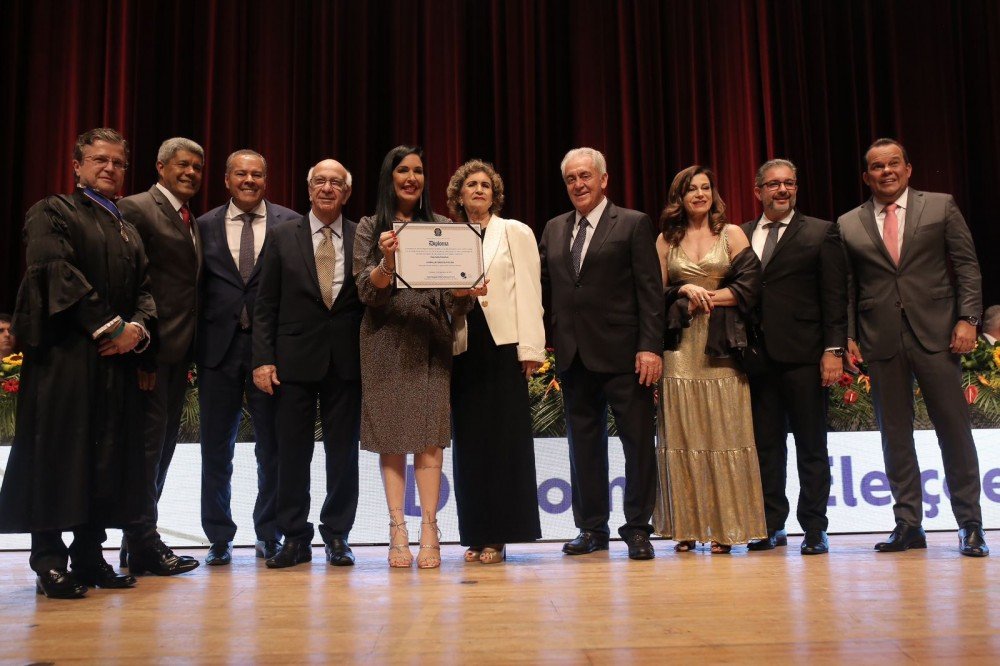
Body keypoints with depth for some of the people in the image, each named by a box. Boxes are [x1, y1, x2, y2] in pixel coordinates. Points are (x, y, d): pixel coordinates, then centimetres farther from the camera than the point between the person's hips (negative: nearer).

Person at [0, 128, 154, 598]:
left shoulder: (128, 231, 23)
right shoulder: (52, 213, 2)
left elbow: (144, 290, 16)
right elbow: (57, 273, -12)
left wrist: (137, 328, -6)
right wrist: (110, 326, -16)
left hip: (116, 360, 6)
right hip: (64, 357, -6)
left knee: (110, 459, 5)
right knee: (58, 454, -5)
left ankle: (89, 556, 13)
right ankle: (49, 563, 3)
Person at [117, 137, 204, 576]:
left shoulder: (192, 222, 19)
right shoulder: (137, 209, -7)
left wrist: (190, 351, 10)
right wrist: (140, 349, -19)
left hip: (179, 352, 9)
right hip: (152, 351, -9)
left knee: (162, 445, 13)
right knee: (149, 444, -4)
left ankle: (139, 540, 23)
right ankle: (143, 547, 6)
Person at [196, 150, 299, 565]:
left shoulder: (291, 224, 2)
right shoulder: (205, 225, 8)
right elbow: (196, 286, 6)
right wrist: (195, 343, -1)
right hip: (219, 345, 2)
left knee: (273, 446, 6)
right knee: (216, 448, 8)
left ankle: (269, 534, 20)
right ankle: (219, 537, 20)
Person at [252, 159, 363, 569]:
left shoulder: (364, 239, 5)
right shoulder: (282, 236, 5)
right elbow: (265, 305, 3)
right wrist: (263, 359, -4)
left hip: (347, 361, 0)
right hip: (295, 360, 0)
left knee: (343, 453, 7)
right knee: (292, 453, 5)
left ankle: (337, 536, 19)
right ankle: (294, 538, 16)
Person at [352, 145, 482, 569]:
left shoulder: (442, 227, 11)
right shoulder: (370, 227, 8)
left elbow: (453, 294, 7)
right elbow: (367, 291, -1)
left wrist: (466, 292, -16)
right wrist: (387, 261, -20)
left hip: (430, 339, 0)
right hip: (385, 340, 0)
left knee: (429, 436, -5)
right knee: (390, 437, 0)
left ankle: (429, 532, -3)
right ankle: (397, 533, 3)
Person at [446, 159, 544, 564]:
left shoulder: (516, 232, 7)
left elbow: (529, 291, -1)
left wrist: (530, 348, -8)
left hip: (503, 347, -3)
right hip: (463, 348, 3)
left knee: (504, 439, -2)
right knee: (470, 441, 4)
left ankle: (499, 534, 4)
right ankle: (476, 535, 10)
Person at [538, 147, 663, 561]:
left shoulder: (634, 224, 1)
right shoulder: (553, 229, 15)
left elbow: (650, 291, -5)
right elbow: (543, 288, 14)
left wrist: (650, 347, -13)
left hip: (622, 354, -4)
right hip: (574, 355, 5)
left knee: (638, 442, 2)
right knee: (584, 444, 10)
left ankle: (637, 528, 13)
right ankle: (592, 527, 20)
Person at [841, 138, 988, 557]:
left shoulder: (941, 207, 7)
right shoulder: (849, 224, 10)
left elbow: (967, 266, 5)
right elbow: (847, 288, 10)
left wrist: (967, 319, -6)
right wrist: (848, 336, 2)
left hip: (936, 335, -1)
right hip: (881, 342, 2)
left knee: (954, 429, 1)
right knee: (894, 435, 6)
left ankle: (969, 525, 11)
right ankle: (908, 524, 14)